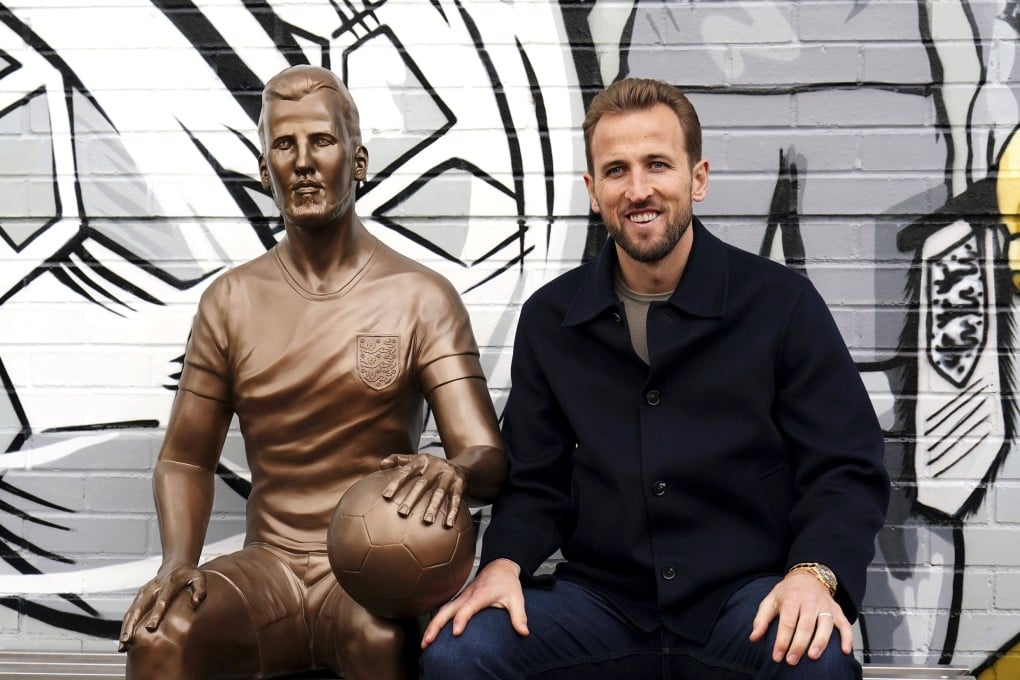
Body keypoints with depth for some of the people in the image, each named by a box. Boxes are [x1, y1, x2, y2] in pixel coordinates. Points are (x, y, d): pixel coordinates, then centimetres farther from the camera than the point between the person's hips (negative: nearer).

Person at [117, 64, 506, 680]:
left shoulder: (422, 297, -2)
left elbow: (491, 458, -9)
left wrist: (455, 472, -35)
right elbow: (186, 457, 12)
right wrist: (178, 561, -8)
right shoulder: (231, 301, 8)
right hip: (269, 566, 3)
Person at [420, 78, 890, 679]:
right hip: (601, 601, 2)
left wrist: (813, 572, -20)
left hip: (745, 598, -2)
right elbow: (536, 483, 12)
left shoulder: (782, 303, 0)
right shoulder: (549, 320, 8)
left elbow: (848, 469, -1)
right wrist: (504, 563, -8)